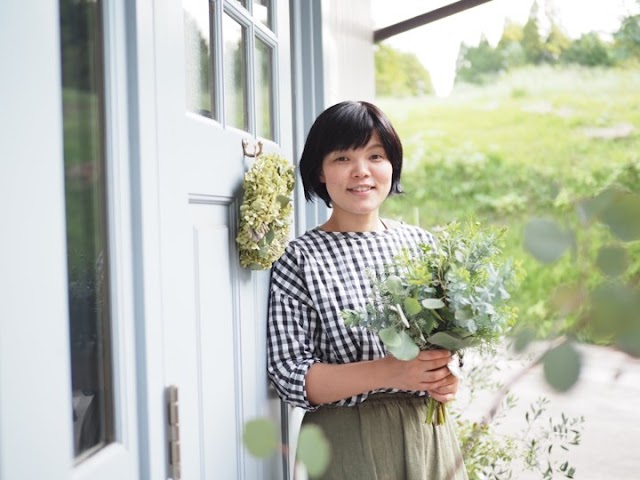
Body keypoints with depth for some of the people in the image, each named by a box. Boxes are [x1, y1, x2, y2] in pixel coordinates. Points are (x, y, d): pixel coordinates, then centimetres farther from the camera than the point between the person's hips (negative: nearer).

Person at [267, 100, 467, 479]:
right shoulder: (301, 259, -9)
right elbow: (291, 376, -13)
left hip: (428, 433, 4)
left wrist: (448, 376, -9)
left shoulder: (421, 243, 3)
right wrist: (389, 372, -24)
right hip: (349, 443, -4)